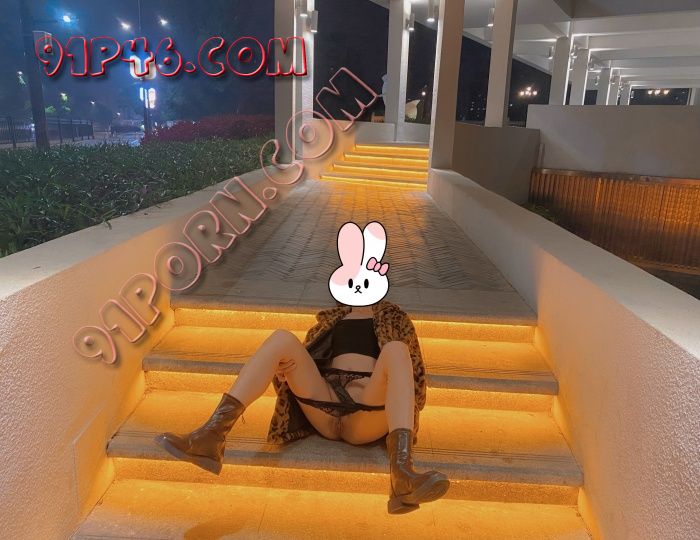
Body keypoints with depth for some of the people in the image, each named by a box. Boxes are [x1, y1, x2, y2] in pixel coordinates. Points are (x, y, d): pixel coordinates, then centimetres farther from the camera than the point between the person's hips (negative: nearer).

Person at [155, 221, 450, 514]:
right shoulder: (333, 318, 28)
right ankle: (211, 436, -35)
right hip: (325, 408, 2)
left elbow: (407, 364, 14)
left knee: (395, 349, -31)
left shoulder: (392, 317, 23)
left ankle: (403, 475, -54)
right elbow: (305, 358, 23)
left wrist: (406, 415, -2)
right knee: (281, 338, -18)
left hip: (369, 413, -2)